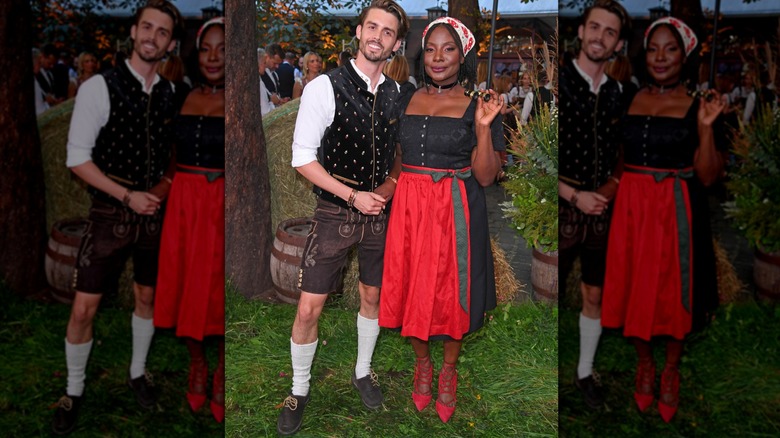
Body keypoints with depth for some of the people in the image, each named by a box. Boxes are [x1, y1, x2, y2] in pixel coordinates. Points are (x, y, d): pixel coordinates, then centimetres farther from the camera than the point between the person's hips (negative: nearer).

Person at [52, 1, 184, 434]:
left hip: (156, 213, 4)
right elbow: (78, 157, -10)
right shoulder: (100, 87, -10)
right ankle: (74, 392, 23)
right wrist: (128, 196, -15)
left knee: (148, 296, 17)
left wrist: (165, 185, -5)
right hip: (111, 214, -3)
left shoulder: (171, 94, 2)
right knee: (84, 309, -1)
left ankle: (138, 373, 40)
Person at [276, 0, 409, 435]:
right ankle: (299, 391, 22)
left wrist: (388, 188, -2)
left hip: (380, 214, 4)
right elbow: (303, 157, -13)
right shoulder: (325, 87, -12)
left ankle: (363, 372, 42)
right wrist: (354, 196, -16)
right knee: (309, 309, -2)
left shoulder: (398, 95, 2)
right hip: (335, 214, -4)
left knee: (373, 297, 18)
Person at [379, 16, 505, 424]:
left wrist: (483, 127, -20)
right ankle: (422, 364, 35)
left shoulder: (476, 106, -4)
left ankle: (448, 371, 31)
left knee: (451, 292, 7)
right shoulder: (409, 99, 8)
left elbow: (485, 176, -10)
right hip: (410, 206, 4)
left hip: (456, 211, -3)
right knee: (412, 288, 10)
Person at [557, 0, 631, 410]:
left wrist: (612, 184, 1)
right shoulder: (558, 83, -8)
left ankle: (585, 372, 33)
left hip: (601, 211, 5)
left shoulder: (616, 93, 7)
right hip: (563, 208, -5)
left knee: (595, 296, 15)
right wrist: (574, 196, -13)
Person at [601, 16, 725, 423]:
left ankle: (671, 370, 29)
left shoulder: (696, 105, -3)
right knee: (634, 289, 9)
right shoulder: (631, 99, 6)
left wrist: (706, 127, -17)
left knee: (674, 291, 7)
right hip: (632, 206, 3)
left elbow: (706, 175, -8)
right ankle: (644, 363, 31)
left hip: (677, 210, -3)